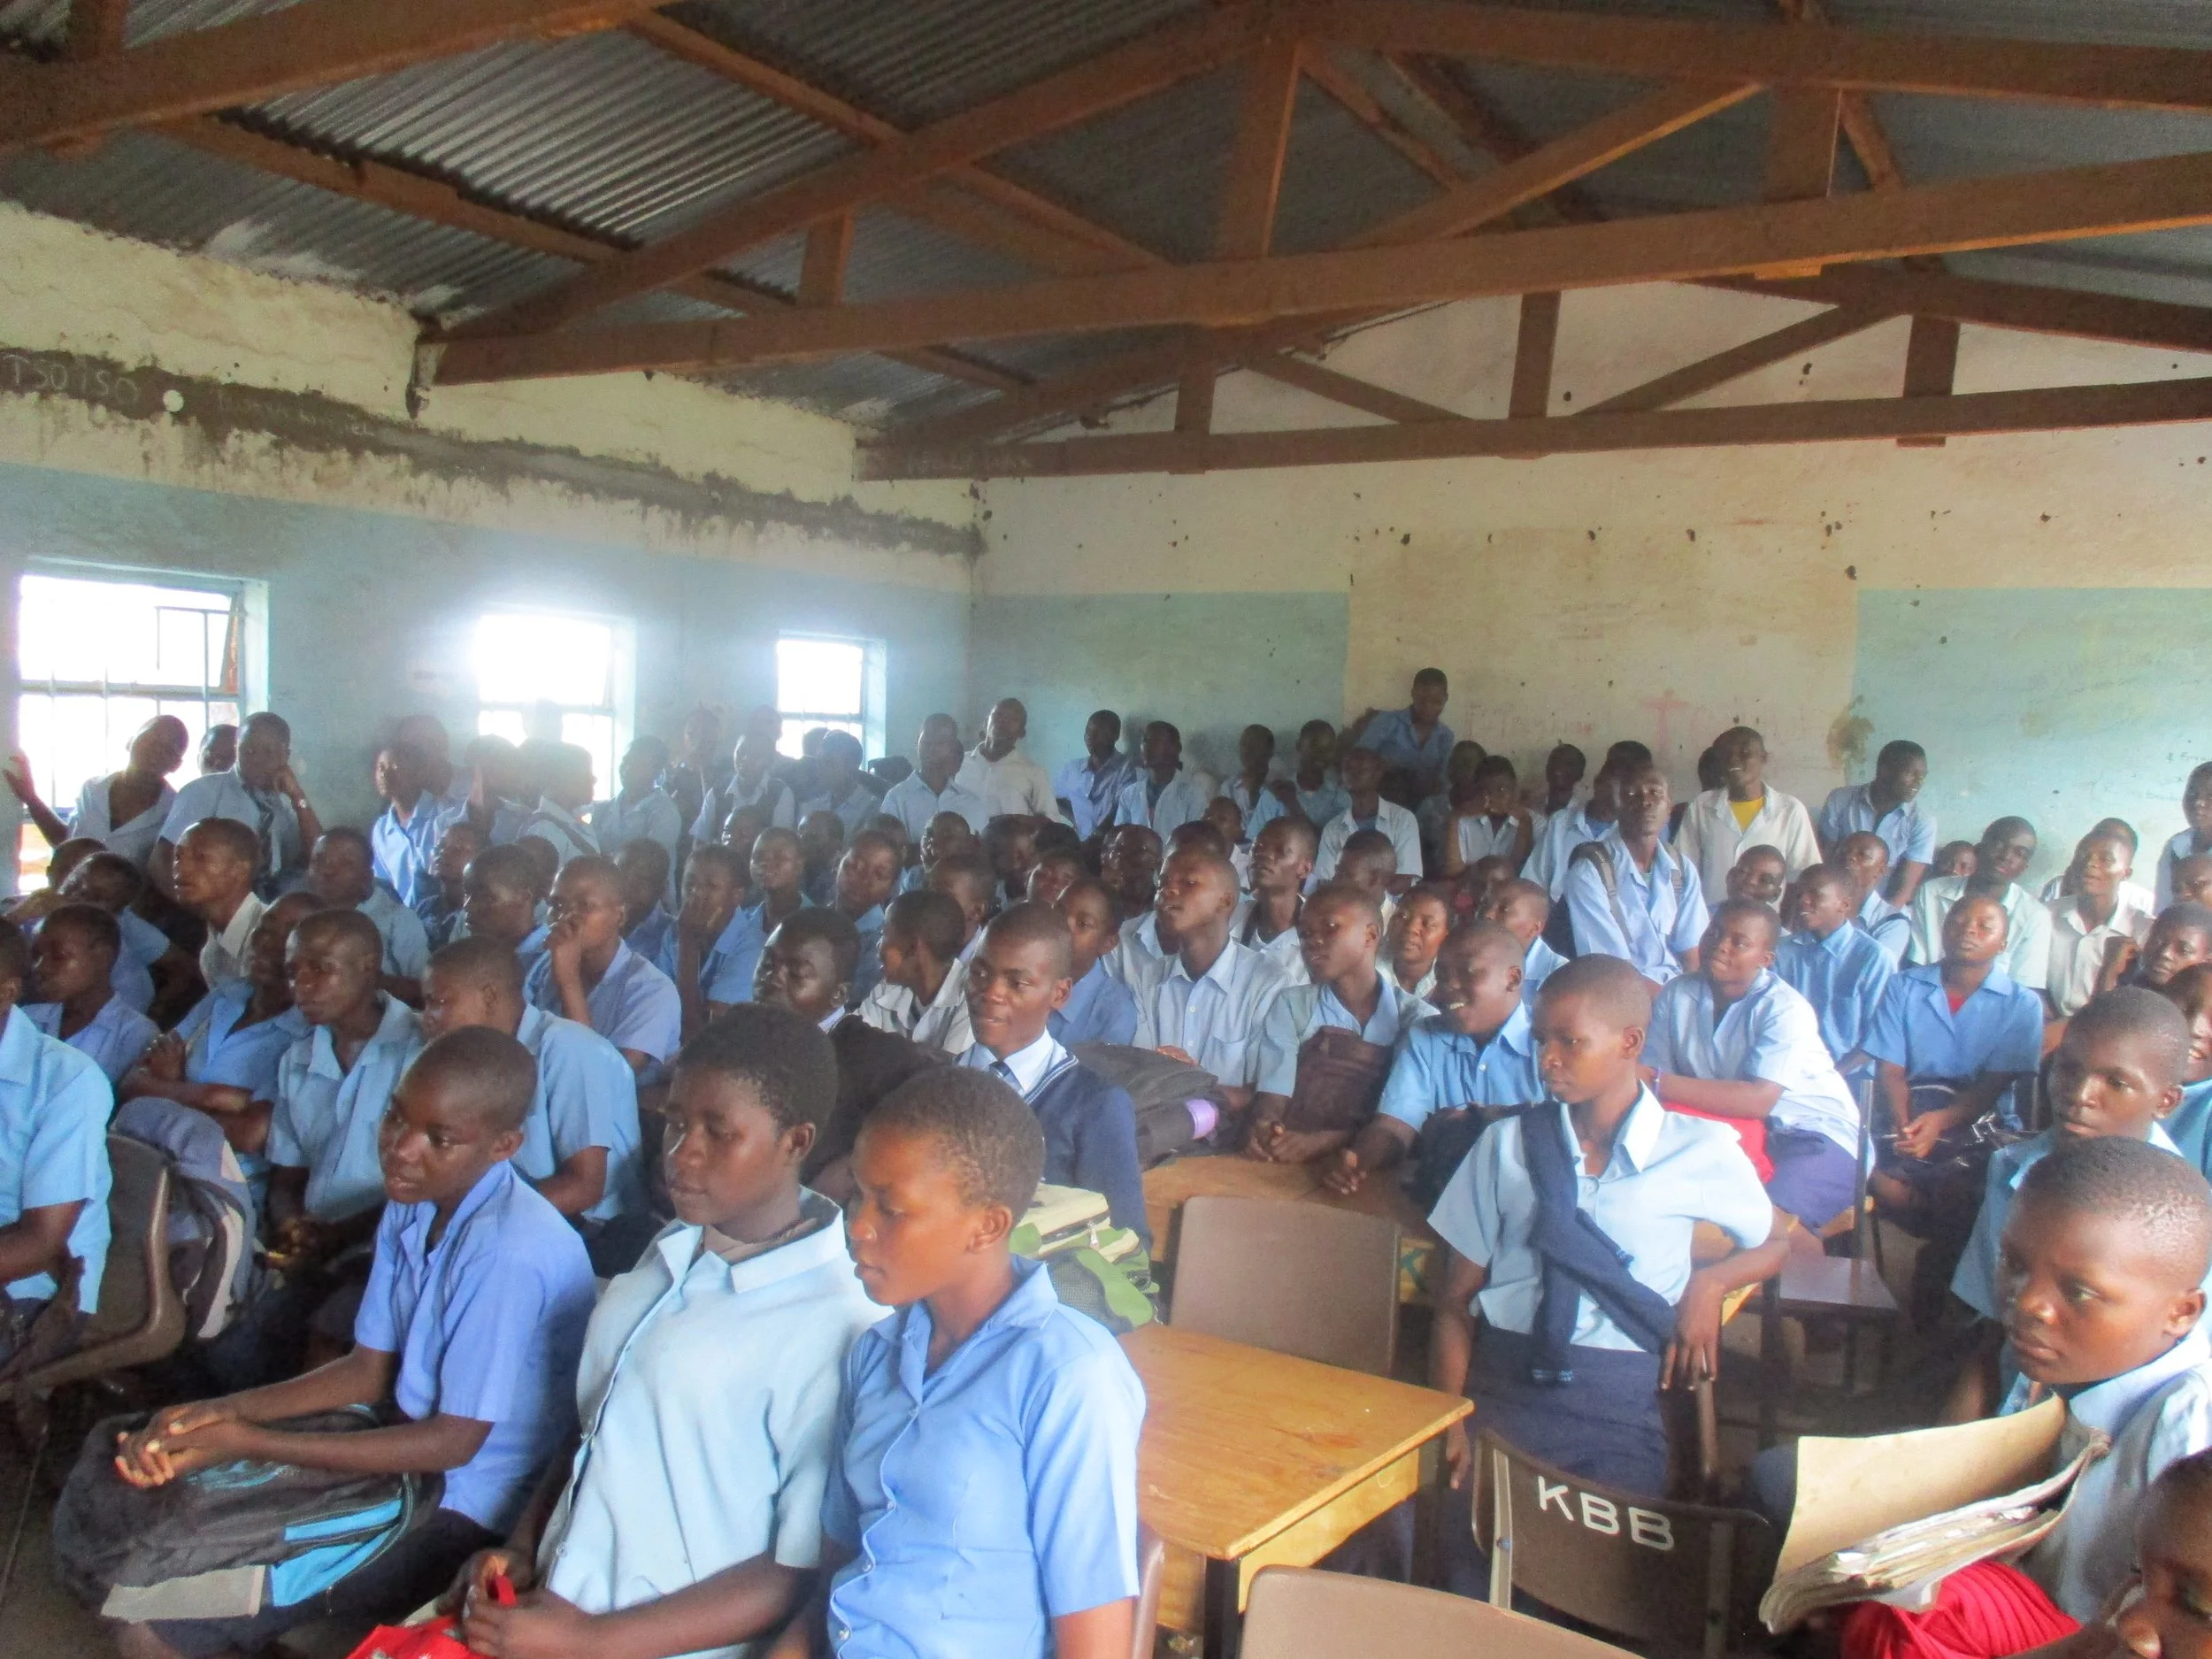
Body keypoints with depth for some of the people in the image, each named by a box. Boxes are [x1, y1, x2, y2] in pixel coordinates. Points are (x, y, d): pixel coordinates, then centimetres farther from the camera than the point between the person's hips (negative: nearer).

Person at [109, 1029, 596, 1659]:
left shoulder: (512, 1254, -28)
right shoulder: (413, 1204, -1)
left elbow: (451, 1442, -21)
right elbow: (369, 1370, 7)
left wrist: (251, 1443, -18)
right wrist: (225, 1411, -8)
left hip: (467, 1511, -8)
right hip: (411, 1441, 8)